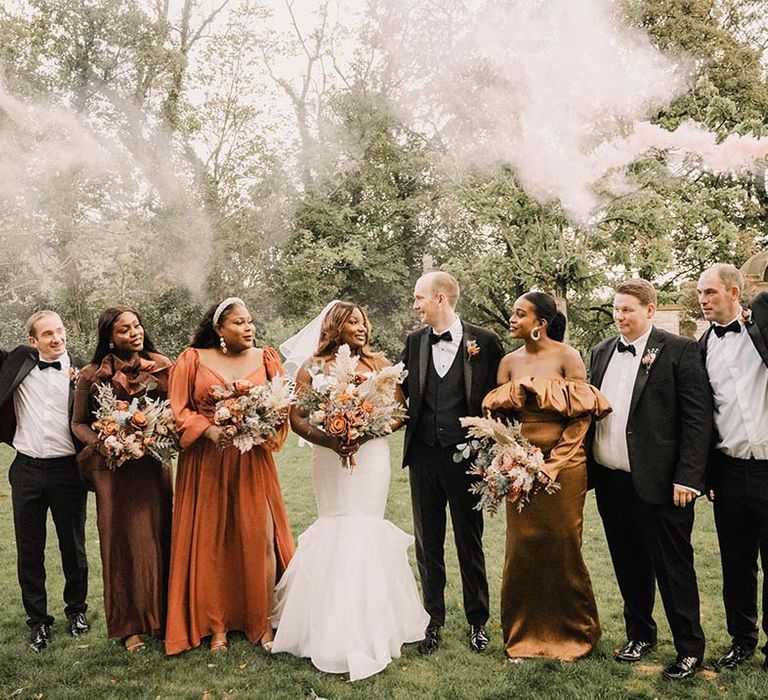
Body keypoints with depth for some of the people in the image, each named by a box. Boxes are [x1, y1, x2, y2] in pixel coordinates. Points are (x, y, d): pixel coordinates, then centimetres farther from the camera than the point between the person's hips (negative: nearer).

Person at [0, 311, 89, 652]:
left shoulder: (80, 369, -3)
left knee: (73, 546, 13)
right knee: (30, 550, 10)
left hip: (68, 470, -1)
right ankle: (38, 620, 25)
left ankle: (76, 609, 32)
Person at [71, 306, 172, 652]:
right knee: (122, 542, 5)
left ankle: (161, 616, 23)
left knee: (158, 538, 7)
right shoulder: (92, 376, -3)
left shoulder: (161, 366, 0)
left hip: (154, 465, 2)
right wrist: (104, 445, -11)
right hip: (114, 468, -1)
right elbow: (79, 423, 5)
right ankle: (129, 624, 18)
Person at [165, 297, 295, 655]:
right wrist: (210, 430, -16)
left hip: (253, 461, 1)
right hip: (205, 462, -1)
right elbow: (178, 410, -1)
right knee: (209, 542, 3)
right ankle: (217, 625, 15)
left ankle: (263, 622, 9)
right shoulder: (192, 359, 3)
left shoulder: (265, 358, 8)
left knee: (261, 538, -3)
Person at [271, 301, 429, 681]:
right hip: (330, 459, 0)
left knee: (364, 531, 0)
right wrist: (328, 440, -17)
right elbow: (297, 418, -1)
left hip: (371, 456, 1)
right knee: (337, 530, 2)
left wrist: (366, 433, -15)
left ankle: (367, 628, 15)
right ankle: (337, 630, 13)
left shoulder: (378, 363, 6)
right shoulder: (313, 367, 3)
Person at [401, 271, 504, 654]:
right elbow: (404, 391, 9)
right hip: (424, 455, 3)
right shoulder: (414, 342, 5)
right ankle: (433, 619, 27)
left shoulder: (484, 341, -6)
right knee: (427, 542, 12)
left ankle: (477, 619, 28)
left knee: (469, 541, 11)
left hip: (466, 455, -3)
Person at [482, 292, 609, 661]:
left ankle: (573, 632, 24)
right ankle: (523, 634, 22)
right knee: (522, 548, 6)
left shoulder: (567, 356, -5)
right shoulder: (509, 362, 8)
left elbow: (583, 415, -8)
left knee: (563, 547, 4)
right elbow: (497, 416, 9)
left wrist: (554, 463, -14)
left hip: (563, 467, -4)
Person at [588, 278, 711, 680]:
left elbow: (698, 417, -10)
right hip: (610, 481, 6)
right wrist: (587, 466, 8)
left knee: (673, 568, 5)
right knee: (629, 566, 17)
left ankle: (690, 649, 20)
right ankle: (640, 635, 34)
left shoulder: (679, 351, -6)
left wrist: (688, 477, -15)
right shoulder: (602, 352, 11)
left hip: (659, 482, -5)